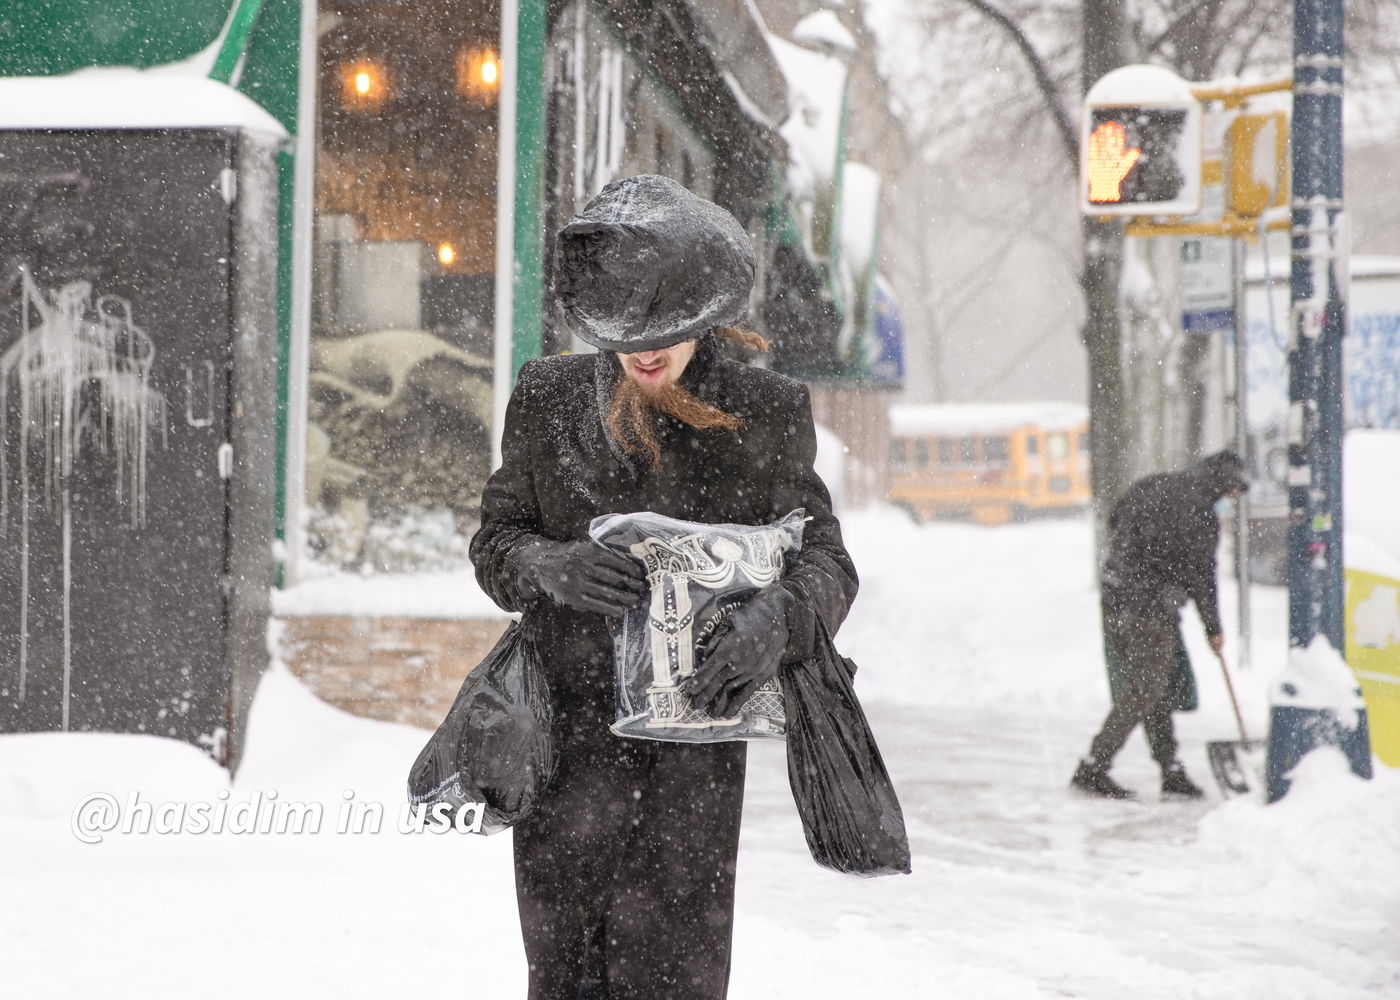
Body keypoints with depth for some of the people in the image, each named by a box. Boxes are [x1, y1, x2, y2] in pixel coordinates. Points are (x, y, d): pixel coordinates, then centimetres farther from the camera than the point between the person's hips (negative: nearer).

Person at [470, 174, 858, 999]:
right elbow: (495, 539, 10)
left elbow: (825, 558, 3)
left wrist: (776, 621, -20)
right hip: (571, 724, 1)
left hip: (696, 731, -1)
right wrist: (553, 567, -14)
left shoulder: (766, 414, 2)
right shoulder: (549, 397, 5)